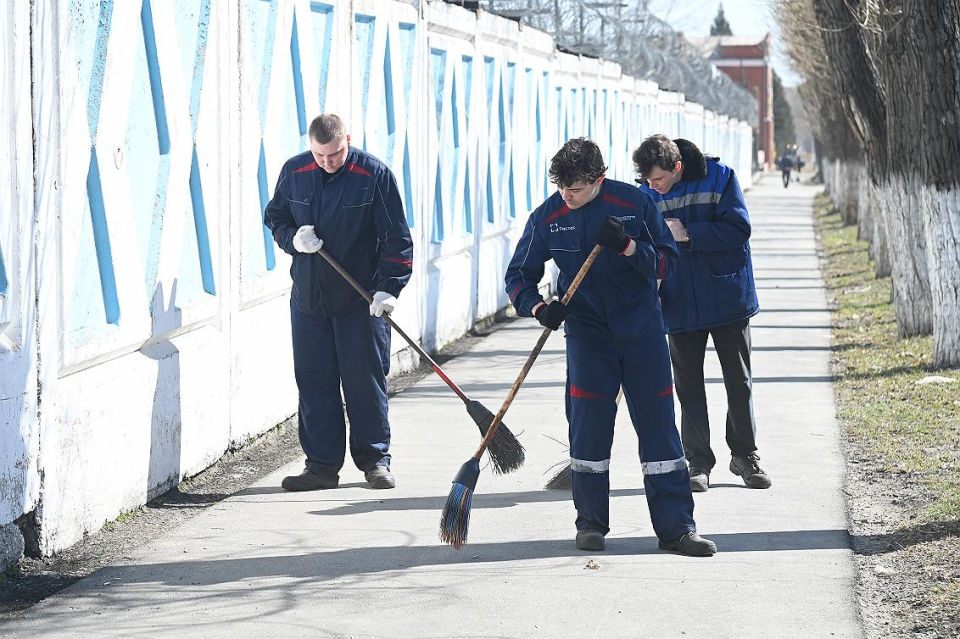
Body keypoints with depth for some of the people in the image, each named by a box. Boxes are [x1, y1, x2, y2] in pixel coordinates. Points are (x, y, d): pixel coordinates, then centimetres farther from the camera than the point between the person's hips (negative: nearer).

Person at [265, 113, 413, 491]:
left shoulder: (374, 175, -8)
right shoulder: (294, 172, 3)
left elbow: (396, 237, -7)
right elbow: (274, 218, 16)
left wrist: (388, 287, -16)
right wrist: (293, 238, -7)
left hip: (361, 300, -3)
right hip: (308, 298, 4)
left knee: (366, 380, 1)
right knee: (314, 382, 4)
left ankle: (375, 461, 13)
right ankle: (321, 465, 11)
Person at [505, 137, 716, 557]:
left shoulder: (635, 204, -8)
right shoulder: (547, 218, -4)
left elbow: (668, 261, -6)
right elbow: (518, 275, 3)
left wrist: (627, 246, -23)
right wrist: (538, 308, -16)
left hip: (642, 330, -1)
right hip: (586, 332, 1)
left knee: (659, 427, 0)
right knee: (588, 430, 0)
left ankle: (675, 527, 3)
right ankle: (591, 524, 14)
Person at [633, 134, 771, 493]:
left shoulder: (718, 177, -10)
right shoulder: (646, 194, -4)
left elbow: (739, 229, -15)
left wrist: (688, 234, -22)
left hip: (727, 298, -1)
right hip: (680, 304, 2)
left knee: (739, 381, 8)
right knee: (688, 385, 4)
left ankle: (745, 456, 21)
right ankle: (699, 463, 12)